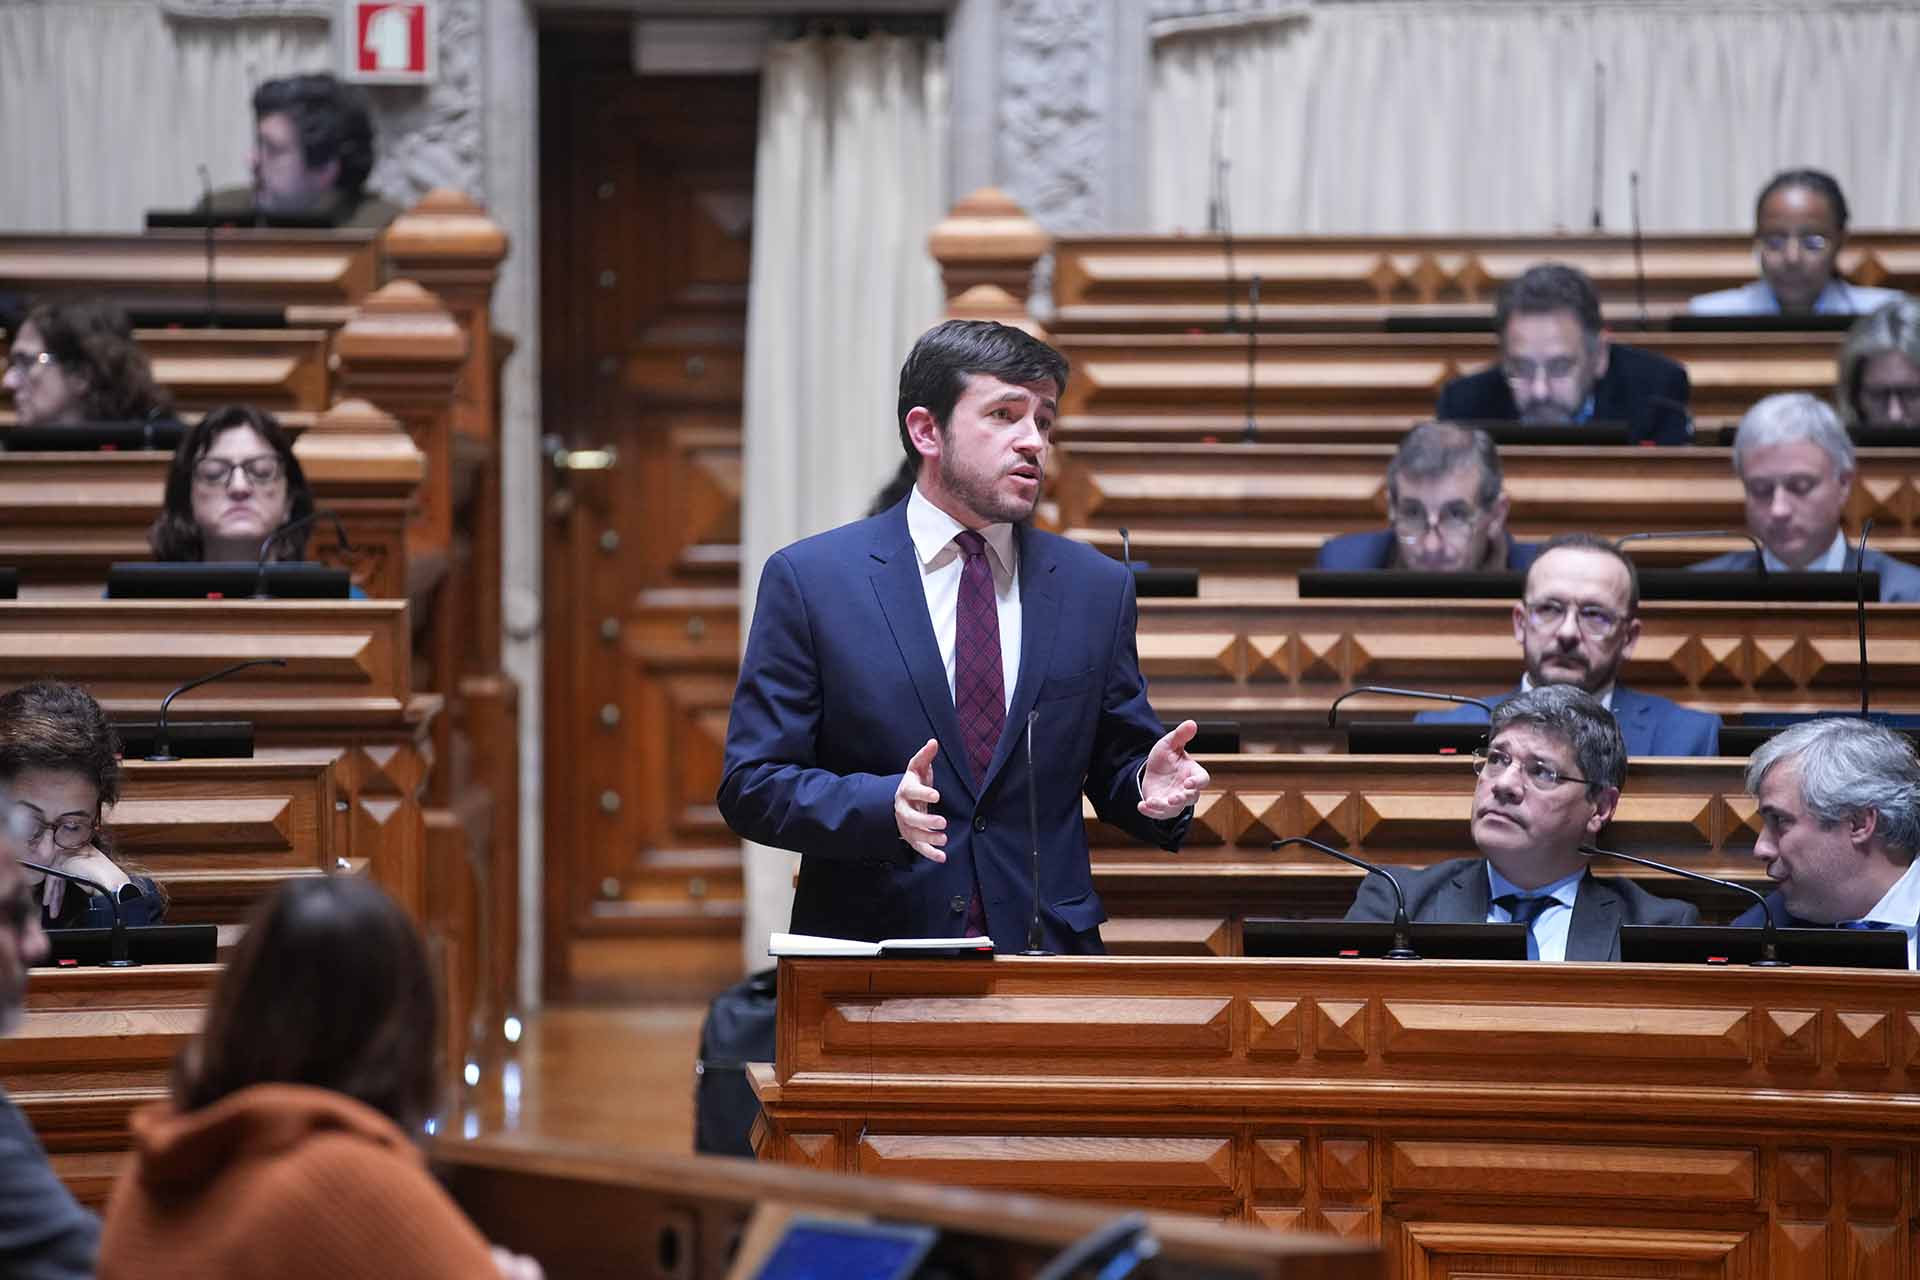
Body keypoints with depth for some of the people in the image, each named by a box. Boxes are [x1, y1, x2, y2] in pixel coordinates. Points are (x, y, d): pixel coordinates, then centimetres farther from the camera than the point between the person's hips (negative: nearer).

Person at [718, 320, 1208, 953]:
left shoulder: (1097, 587, 10)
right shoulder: (810, 579, 1)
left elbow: (1114, 773, 17)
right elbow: (752, 785, -1)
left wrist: (1151, 788, -6)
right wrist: (886, 807, -18)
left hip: (1049, 952, 6)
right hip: (870, 955, -6)